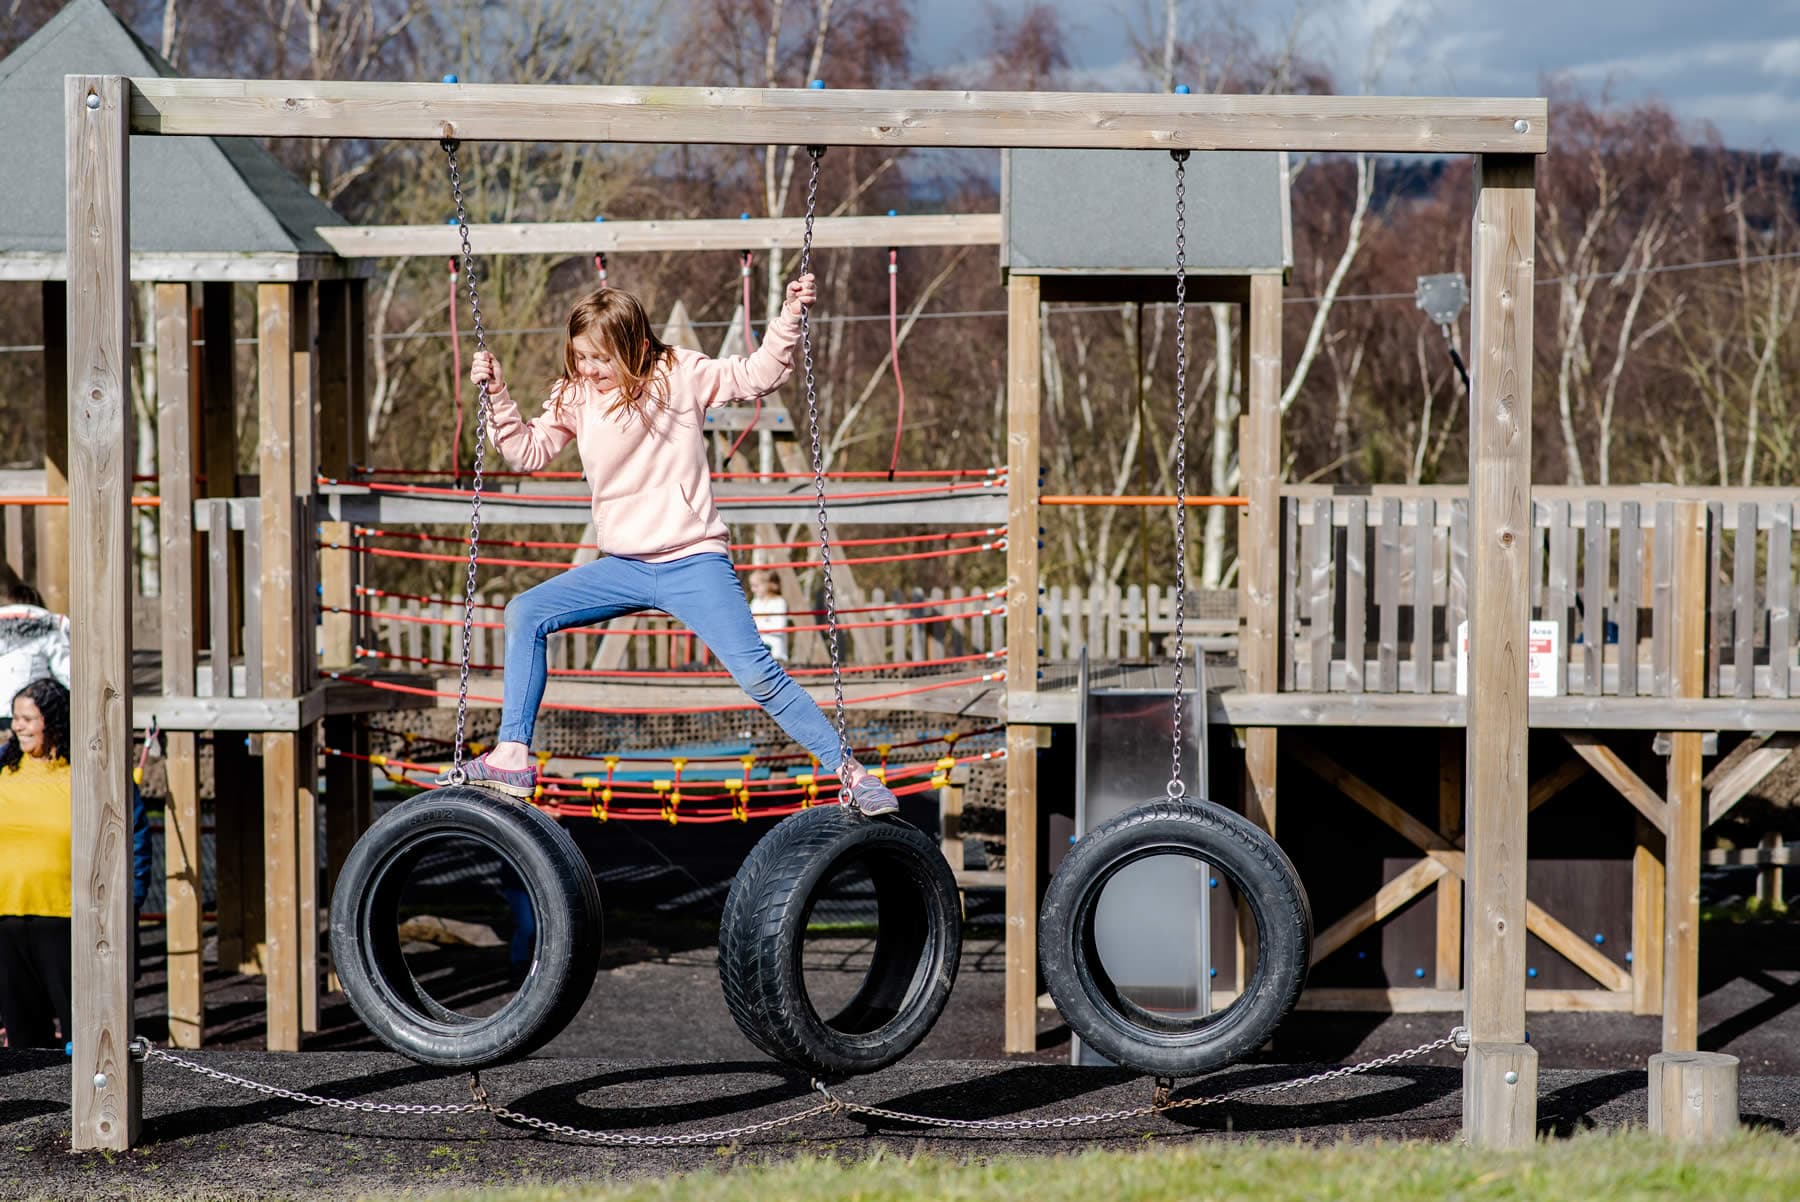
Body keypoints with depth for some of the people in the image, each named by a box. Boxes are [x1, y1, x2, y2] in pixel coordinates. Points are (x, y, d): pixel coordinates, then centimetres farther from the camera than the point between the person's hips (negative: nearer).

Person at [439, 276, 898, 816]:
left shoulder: (680, 375, -6)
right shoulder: (574, 396, 5)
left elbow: (757, 375, -3)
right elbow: (527, 451, 9)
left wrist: (789, 317, -16)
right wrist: (497, 396, -3)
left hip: (693, 563, -5)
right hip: (623, 568, 5)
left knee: (755, 672, -19)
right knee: (525, 613, -5)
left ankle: (849, 771, -12)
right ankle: (512, 757, -3)